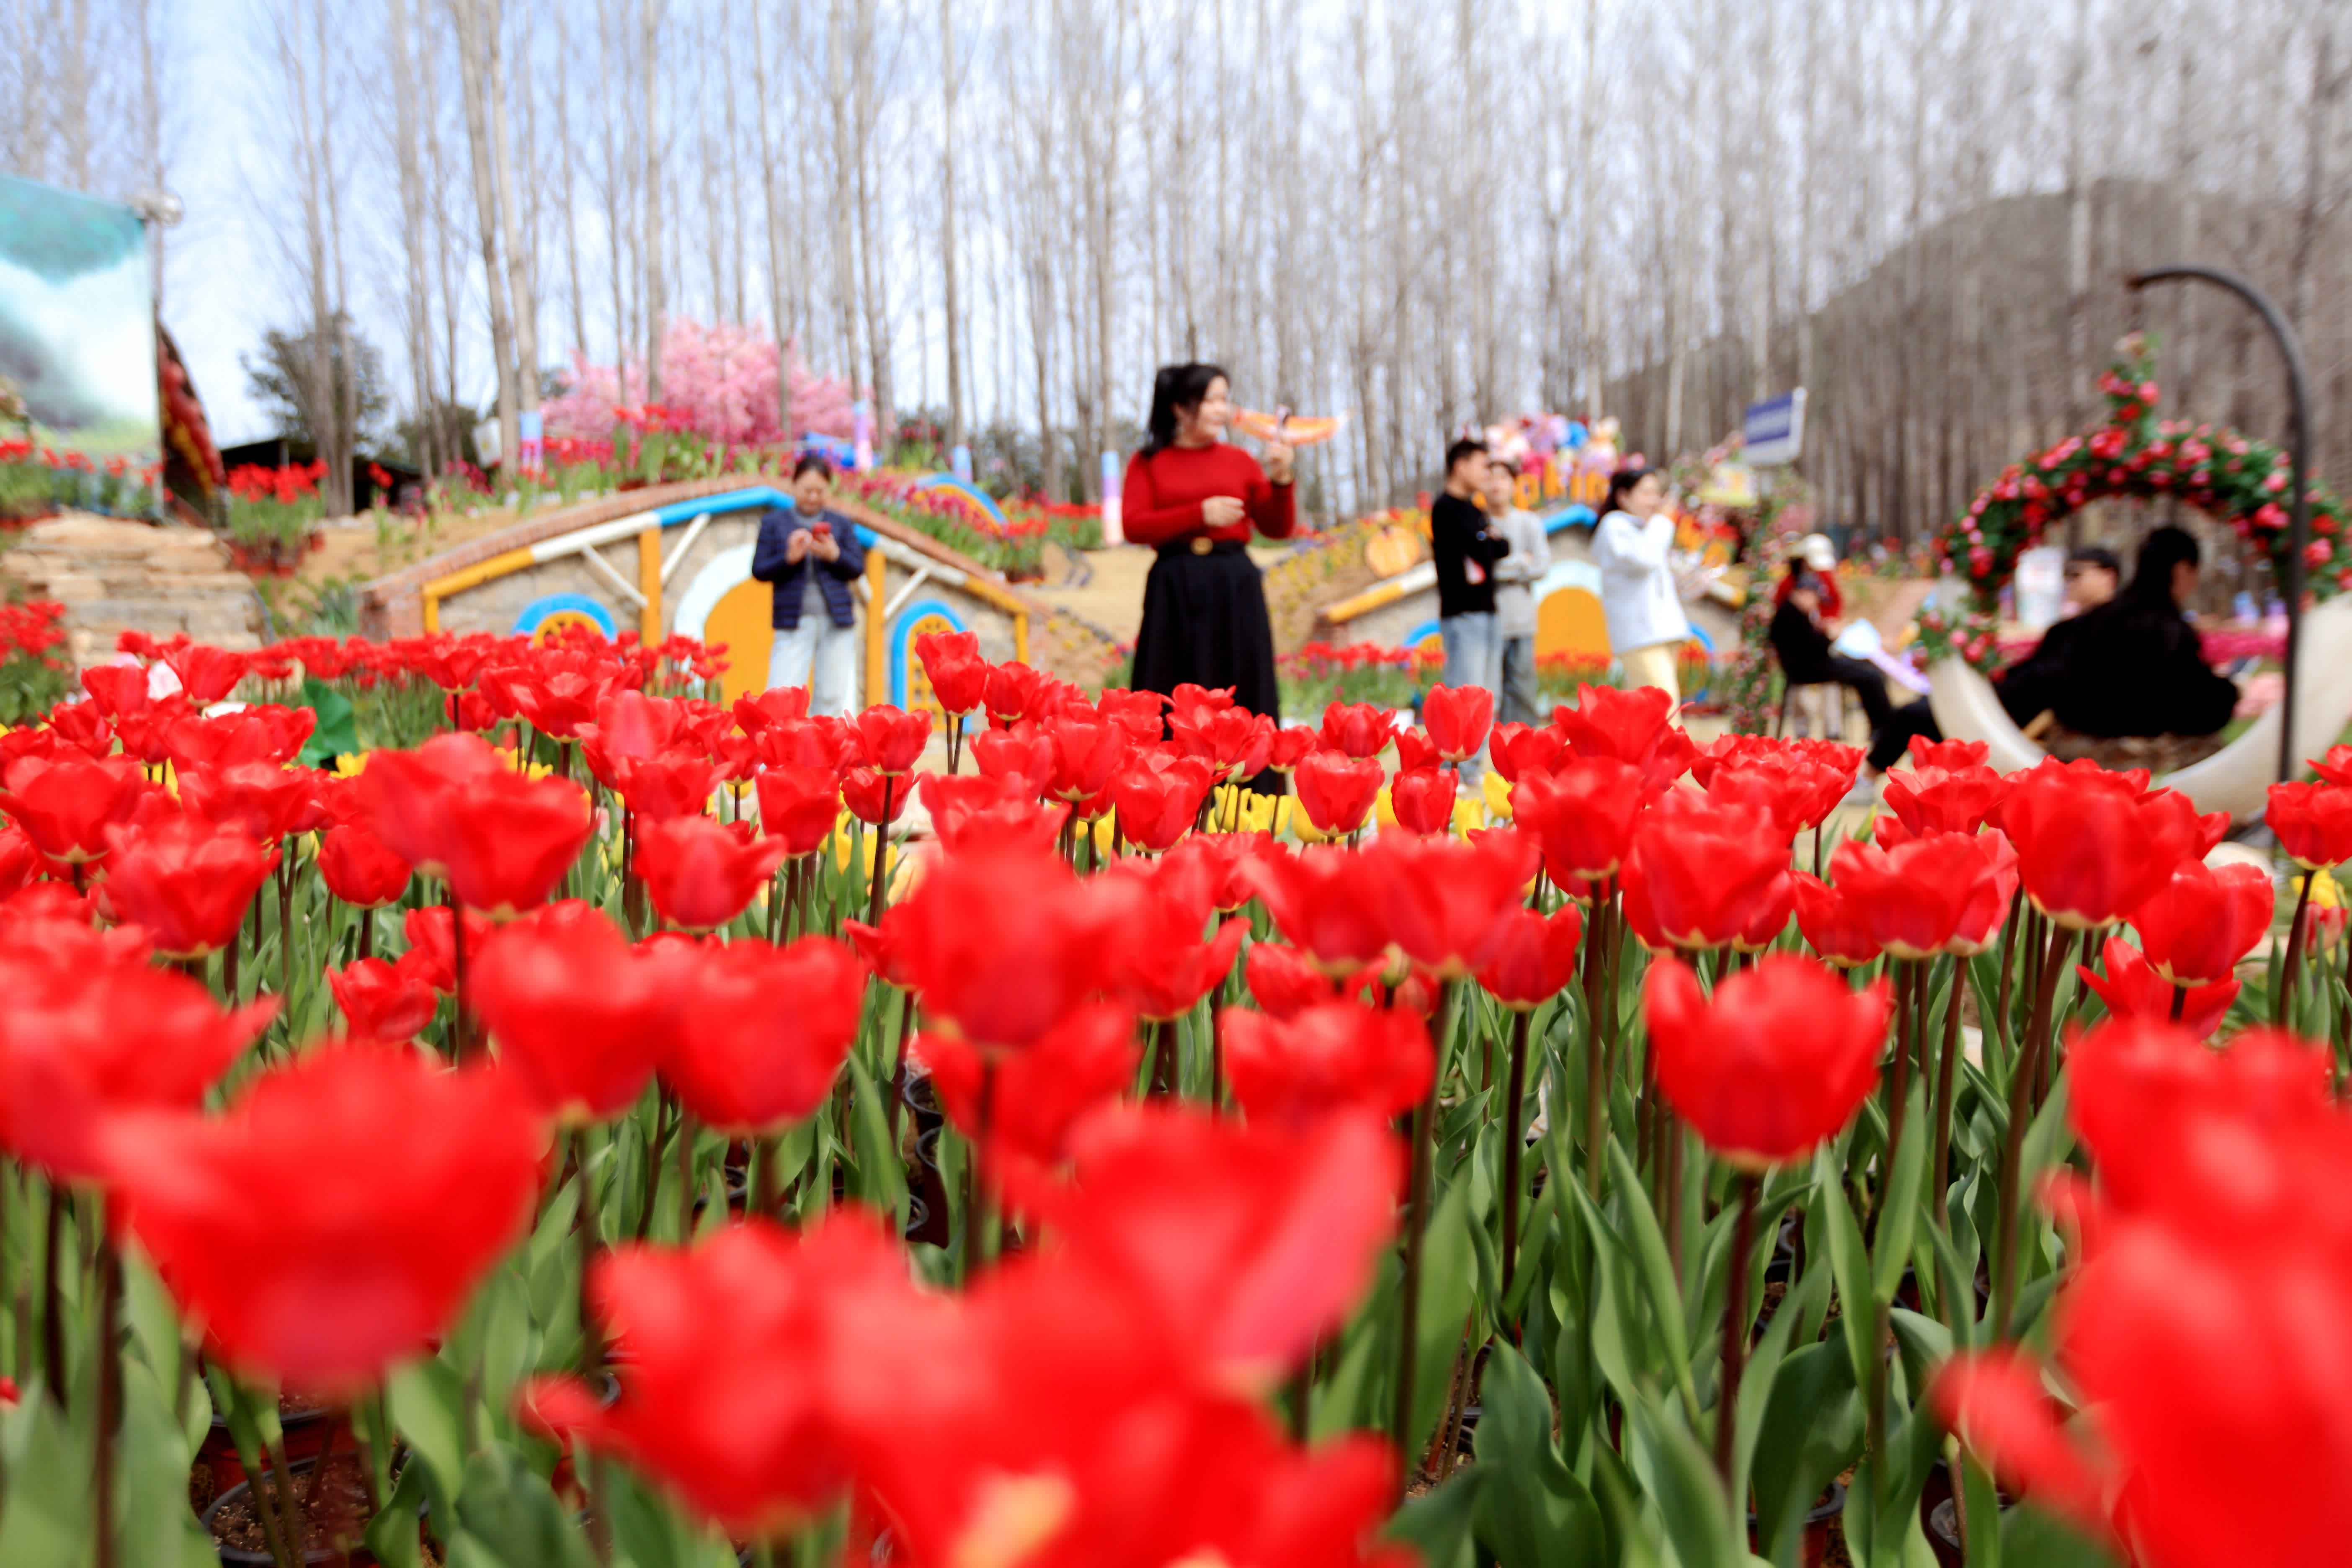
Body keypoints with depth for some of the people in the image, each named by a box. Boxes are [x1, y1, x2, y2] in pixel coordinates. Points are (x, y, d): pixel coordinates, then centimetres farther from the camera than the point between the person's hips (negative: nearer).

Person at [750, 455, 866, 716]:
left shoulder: (842, 525, 13)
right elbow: (759, 570, 3)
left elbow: (858, 568, 7)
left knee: (833, 695, 2)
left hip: (837, 621, 2)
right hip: (793, 622, -2)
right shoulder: (773, 523, 9)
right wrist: (789, 558, -14)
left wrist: (834, 555, -12)